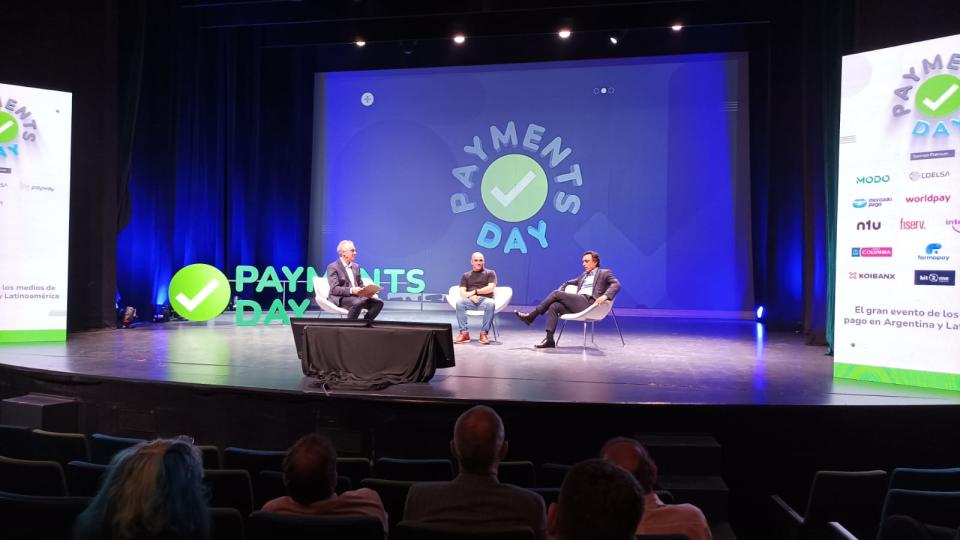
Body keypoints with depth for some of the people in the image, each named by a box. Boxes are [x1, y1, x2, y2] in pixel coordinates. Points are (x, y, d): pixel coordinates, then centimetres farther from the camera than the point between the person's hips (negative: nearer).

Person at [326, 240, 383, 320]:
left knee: (378, 302, -17)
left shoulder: (356, 266, 19)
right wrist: (351, 290, -28)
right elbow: (334, 289, -13)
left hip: (356, 296, 7)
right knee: (358, 303, -38)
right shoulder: (333, 267, -3)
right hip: (340, 298, -7)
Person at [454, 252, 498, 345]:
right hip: (470, 301, 2)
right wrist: (471, 296, -14)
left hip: (485, 300, -2)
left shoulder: (490, 273, 16)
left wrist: (475, 291, -6)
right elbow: (462, 292, 8)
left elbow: (490, 288, -1)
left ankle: (483, 333, -34)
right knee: (459, 303, -32)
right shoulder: (466, 275, 21)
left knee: (491, 304, -38)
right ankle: (464, 333, -34)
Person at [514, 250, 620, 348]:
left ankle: (531, 316, -10)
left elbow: (616, 285, -5)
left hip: (588, 303, -7)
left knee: (556, 293, -17)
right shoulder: (584, 275, 31)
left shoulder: (604, 273, 11)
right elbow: (568, 283, 39)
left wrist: (605, 296, -24)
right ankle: (549, 339, -27)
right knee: (554, 306, -21)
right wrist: (561, 294, 18)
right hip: (577, 304, 7)